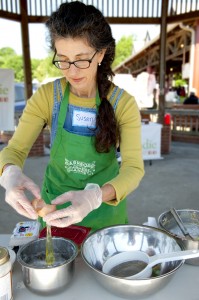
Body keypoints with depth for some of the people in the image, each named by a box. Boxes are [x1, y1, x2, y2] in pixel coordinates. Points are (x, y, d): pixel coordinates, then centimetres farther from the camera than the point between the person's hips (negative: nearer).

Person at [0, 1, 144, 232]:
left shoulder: (123, 103, -19)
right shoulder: (46, 96, -15)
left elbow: (133, 168, -25)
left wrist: (95, 196, -45)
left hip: (106, 205, 0)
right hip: (56, 203, 1)